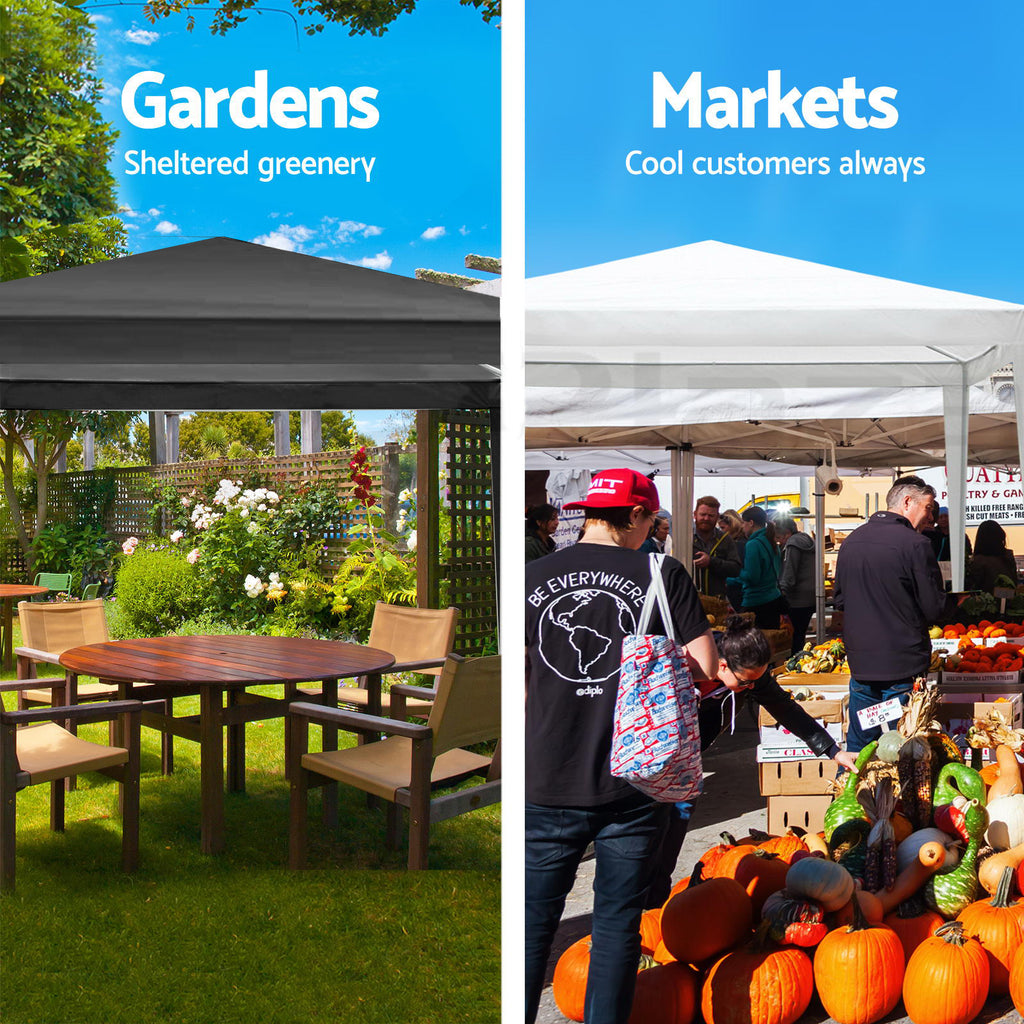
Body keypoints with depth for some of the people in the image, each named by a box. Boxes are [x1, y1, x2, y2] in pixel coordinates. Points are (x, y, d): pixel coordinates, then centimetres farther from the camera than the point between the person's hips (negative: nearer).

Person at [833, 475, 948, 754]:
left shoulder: (850, 542, 6)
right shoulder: (915, 543, -15)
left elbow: (839, 600, 15)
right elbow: (934, 608, -11)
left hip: (859, 661, 6)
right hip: (902, 664, -6)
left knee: (857, 744, 17)